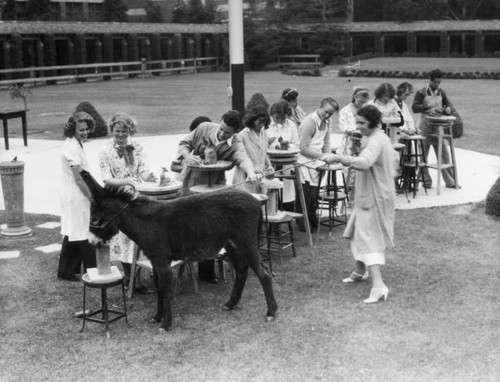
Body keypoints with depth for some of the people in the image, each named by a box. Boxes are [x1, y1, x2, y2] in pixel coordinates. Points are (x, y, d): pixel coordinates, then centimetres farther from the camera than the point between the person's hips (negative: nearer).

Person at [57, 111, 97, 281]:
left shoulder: (75, 144, 11)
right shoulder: (72, 149, -20)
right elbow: (79, 179, -19)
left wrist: (91, 194, 16)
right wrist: (92, 198, -14)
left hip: (73, 196, 10)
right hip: (77, 198, -10)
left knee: (72, 235, 15)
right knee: (85, 236, -1)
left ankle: (65, 271, 23)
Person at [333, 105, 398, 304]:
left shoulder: (375, 141, -22)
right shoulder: (381, 137, 12)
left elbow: (364, 162, -42)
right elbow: (394, 158, 26)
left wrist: (340, 158, -43)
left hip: (373, 196, -10)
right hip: (371, 194, 10)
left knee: (369, 238, -11)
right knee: (359, 231, 22)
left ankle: (378, 285, -17)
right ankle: (360, 271, 40)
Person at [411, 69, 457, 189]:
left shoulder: (441, 92, 9)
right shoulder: (422, 92, -3)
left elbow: (449, 105, 14)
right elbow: (414, 108, -12)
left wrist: (448, 109, -10)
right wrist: (429, 108, -25)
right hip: (425, 127, -3)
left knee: (444, 154, 1)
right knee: (423, 156, 2)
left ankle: (450, 181, 7)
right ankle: (426, 181, 14)